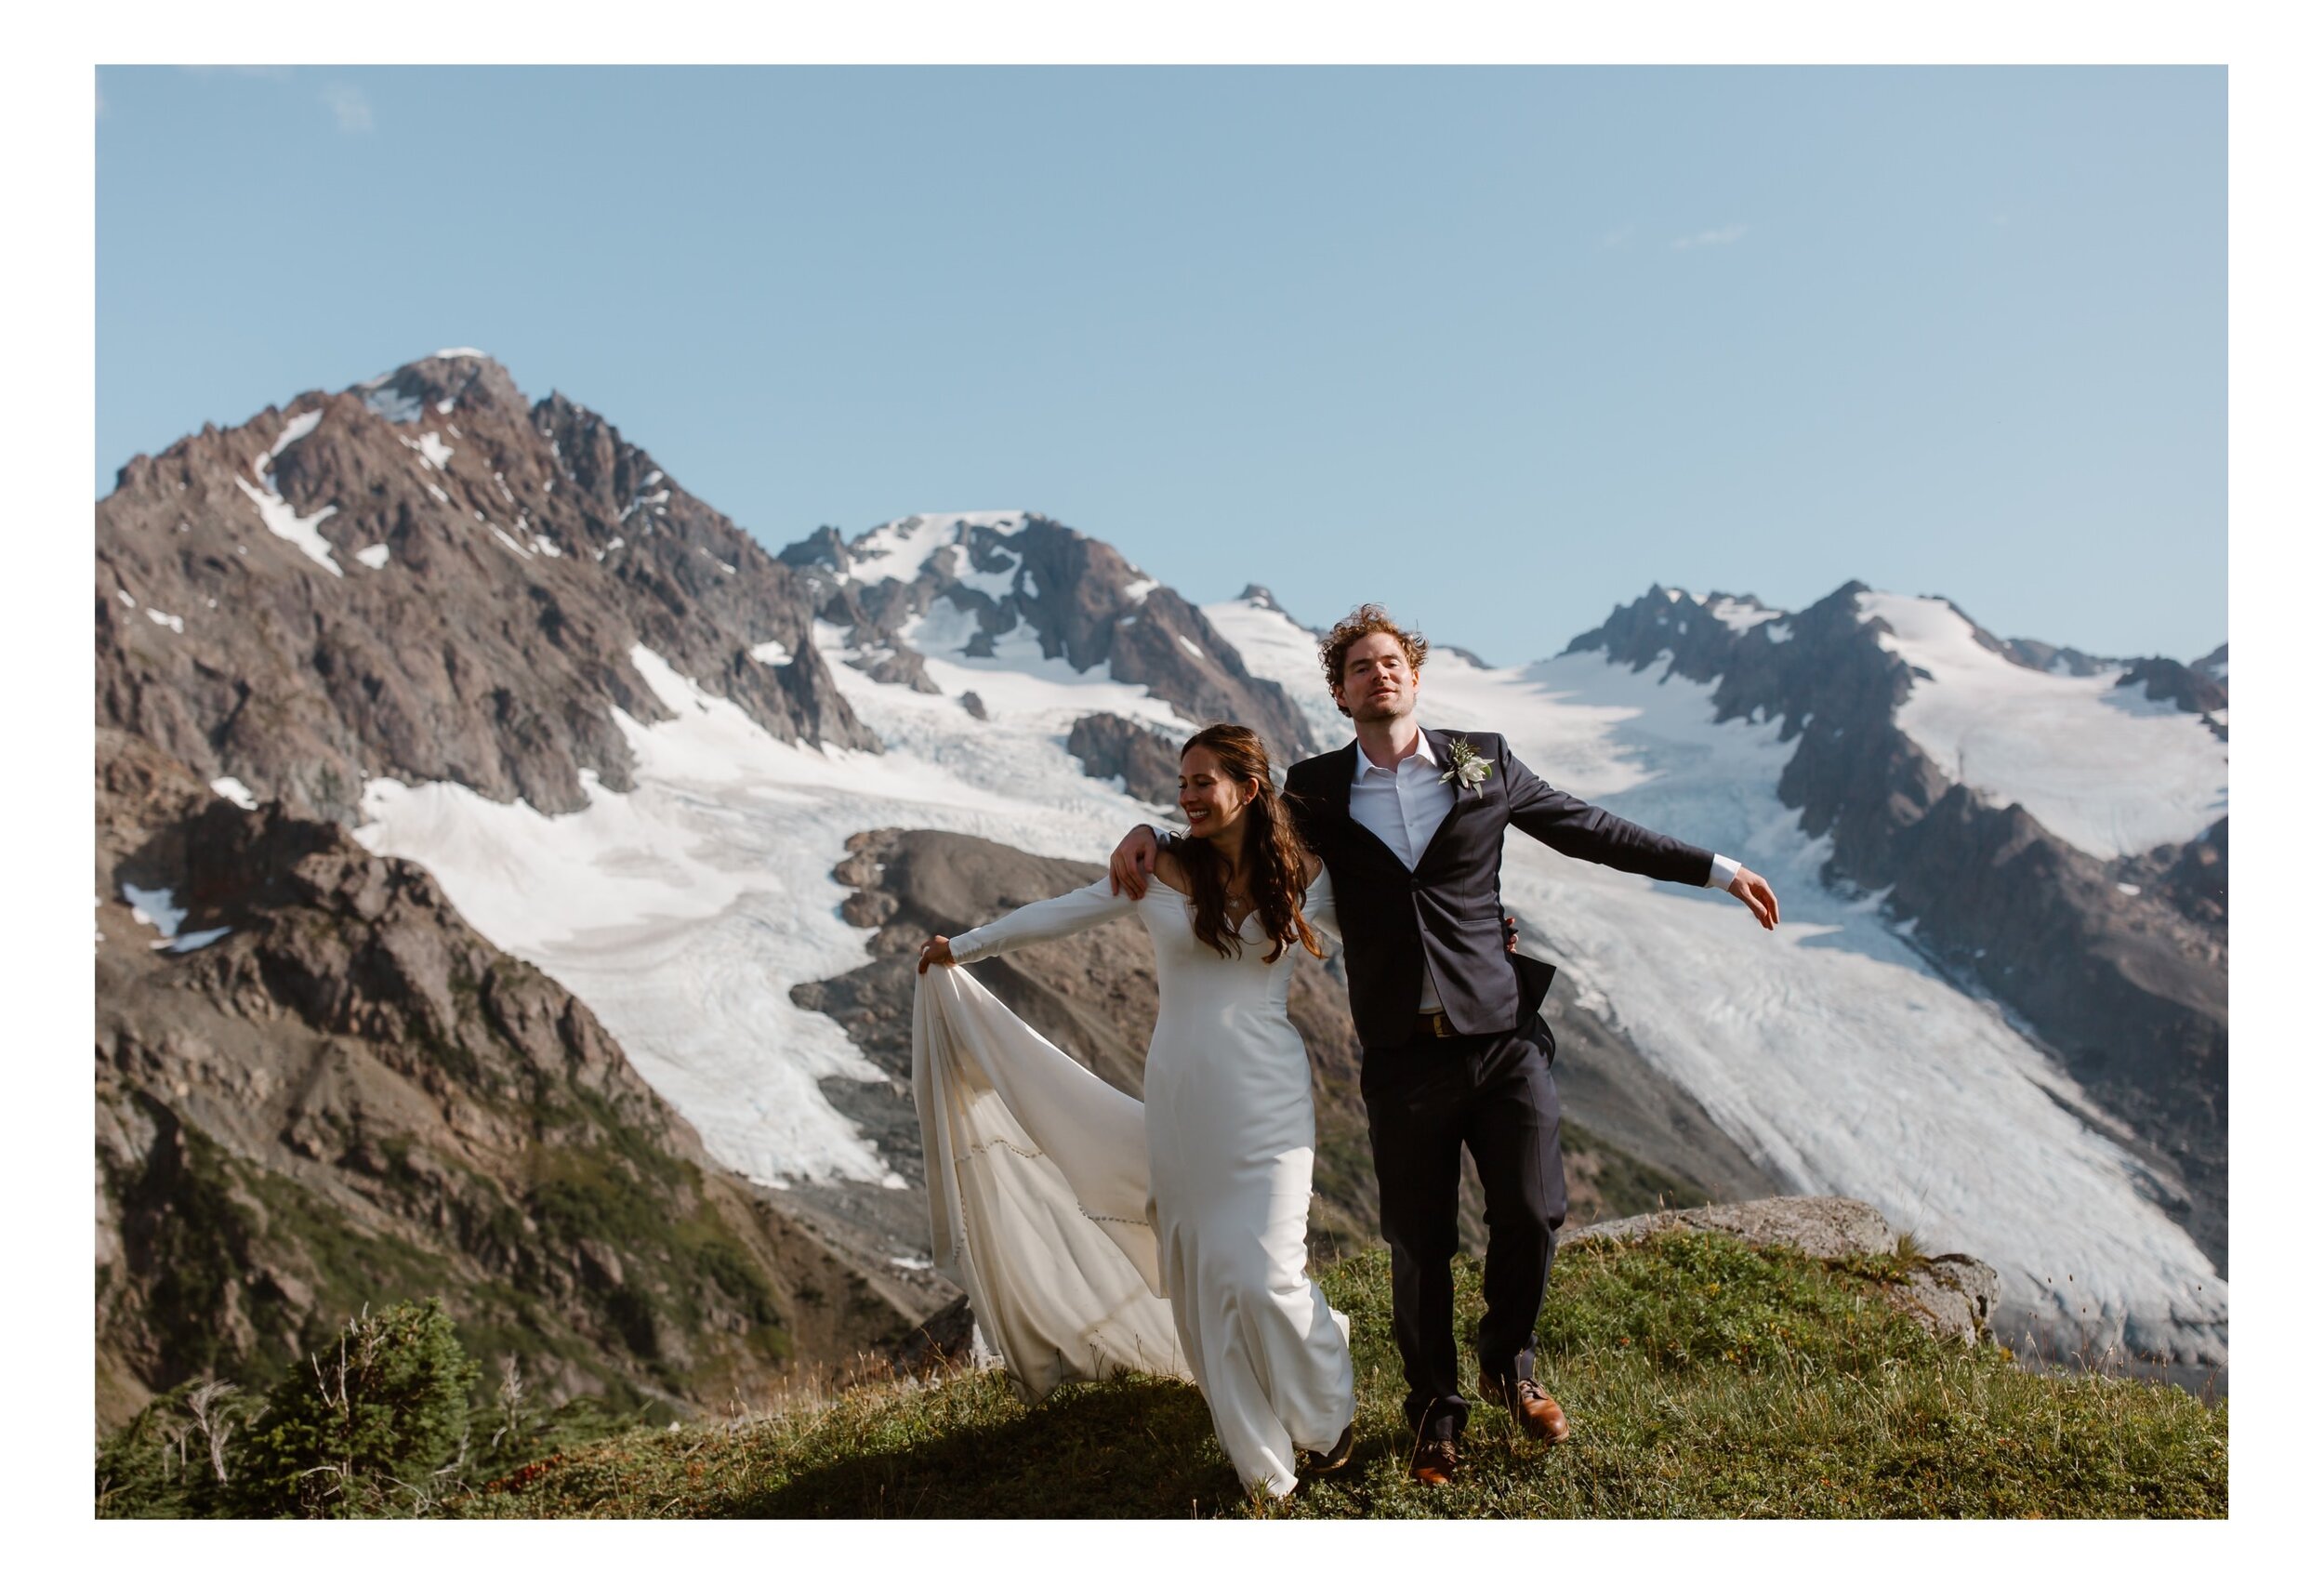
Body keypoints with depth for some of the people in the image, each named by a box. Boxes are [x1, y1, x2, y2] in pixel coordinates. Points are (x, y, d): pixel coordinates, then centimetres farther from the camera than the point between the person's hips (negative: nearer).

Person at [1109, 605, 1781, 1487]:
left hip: (1504, 1039, 1)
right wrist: (1154, 838, -5)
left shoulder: (1483, 764, 5)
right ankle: (1435, 1413, 30)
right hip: (1404, 1057, 0)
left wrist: (1716, 871, 15)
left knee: (1532, 1216, 1)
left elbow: (1591, 831, 12)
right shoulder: (1318, 791, 4)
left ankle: (1508, 1366, 32)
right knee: (1418, 1246, 6)